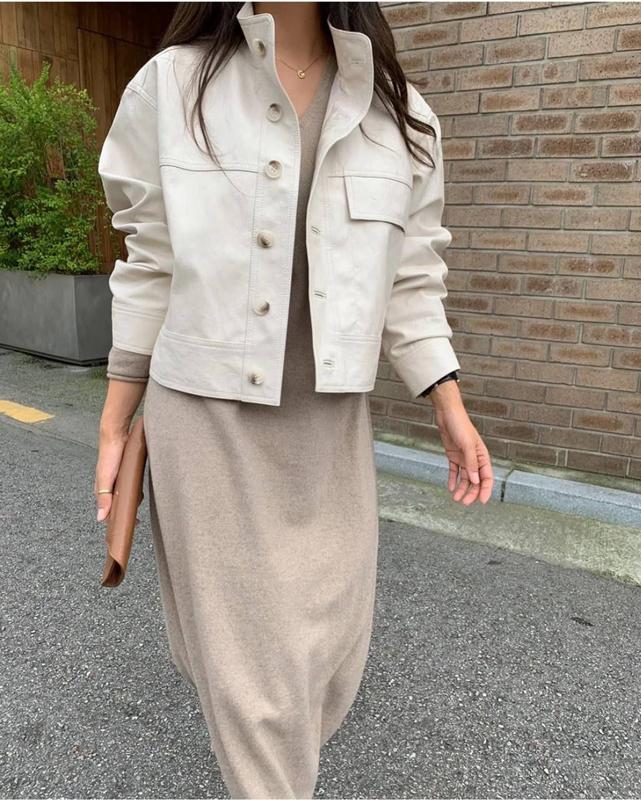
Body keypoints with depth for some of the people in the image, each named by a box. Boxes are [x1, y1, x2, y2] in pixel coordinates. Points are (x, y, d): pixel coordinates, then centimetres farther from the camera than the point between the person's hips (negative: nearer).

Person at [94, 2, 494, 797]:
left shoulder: (401, 114, 4)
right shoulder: (169, 86, -2)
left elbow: (411, 280, 7)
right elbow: (151, 270, 0)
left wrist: (449, 404, 1)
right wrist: (114, 425, 1)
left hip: (331, 427, 3)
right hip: (206, 420, -2)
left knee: (330, 633, 15)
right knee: (244, 645, 7)